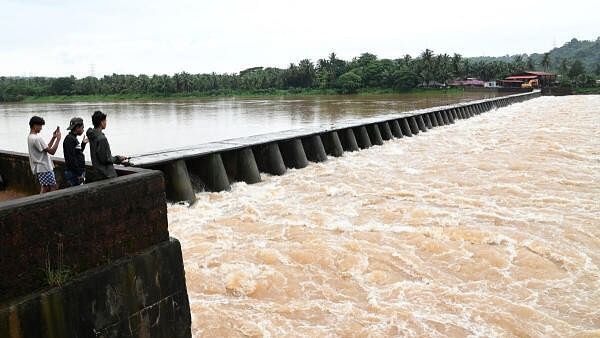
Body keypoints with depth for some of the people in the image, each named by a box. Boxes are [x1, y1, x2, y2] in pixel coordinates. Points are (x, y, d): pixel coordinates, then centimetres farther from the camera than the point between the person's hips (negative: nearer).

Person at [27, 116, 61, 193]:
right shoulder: (37, 138, -21)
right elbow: (52, 151, -19)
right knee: (53, 188, -3)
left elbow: (46, 148, 15)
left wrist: (53, 138, 9)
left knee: (45, 188, 14)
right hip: (44, 168, -10)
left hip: (39, 168, 10)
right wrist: (58, 139, -13)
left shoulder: (30, 137, 12)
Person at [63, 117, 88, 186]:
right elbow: (71, 159, -22)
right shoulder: (69, 139, -15)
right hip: (73, 173, -10)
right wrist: (79, 174, -22)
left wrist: (83, 144, 16)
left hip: (77, 173, 10)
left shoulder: (73, 139, 16)